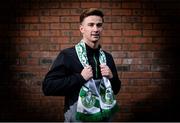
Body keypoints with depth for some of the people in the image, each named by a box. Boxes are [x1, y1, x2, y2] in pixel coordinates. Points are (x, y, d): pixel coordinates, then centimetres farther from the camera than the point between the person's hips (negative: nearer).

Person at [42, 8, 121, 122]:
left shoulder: (107, 57, 5)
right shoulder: (67, 55, -11)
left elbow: (116, 89, 14)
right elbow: (48, 87, -17)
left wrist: (111, 77, -7)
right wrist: (80, 77, -22)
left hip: (104, 116, 5)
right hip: (78, 117, -4)